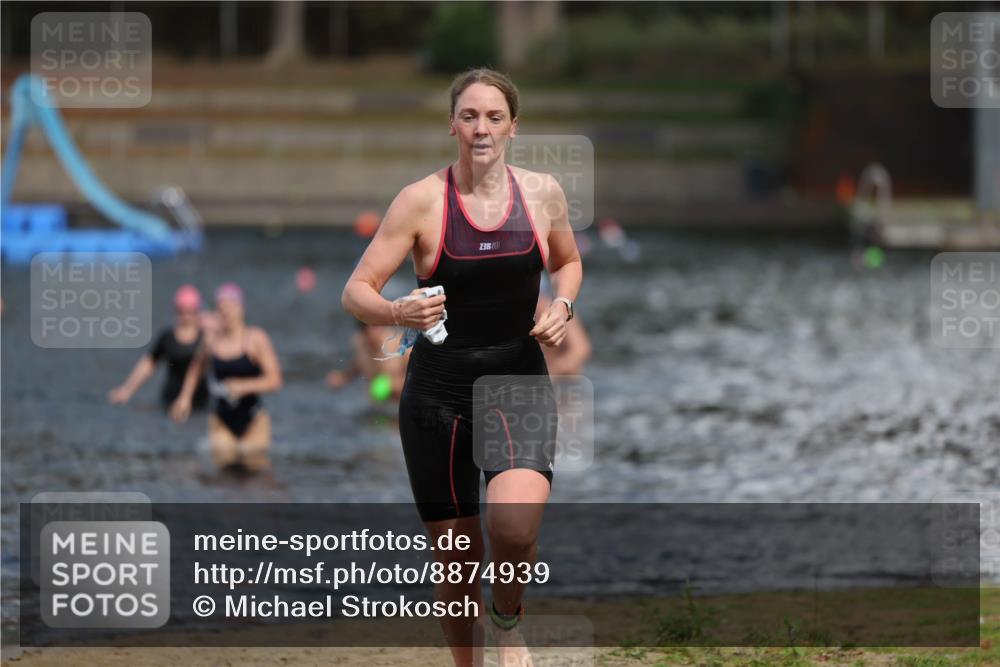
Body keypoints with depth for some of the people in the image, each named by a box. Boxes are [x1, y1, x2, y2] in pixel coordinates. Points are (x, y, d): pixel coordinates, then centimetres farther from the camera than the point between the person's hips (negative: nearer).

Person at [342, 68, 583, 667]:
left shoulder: (542, 192, 0)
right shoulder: (422, 200, -8)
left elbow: (568, 262, 20)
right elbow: (356, 292, -8)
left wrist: (563, 306, -2)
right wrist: (398, 313, -29)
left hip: (519, 380, 0)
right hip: (439, 389, 0)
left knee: (515, 521, -27)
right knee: (455, 555, 5)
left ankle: (508, 618, 6)